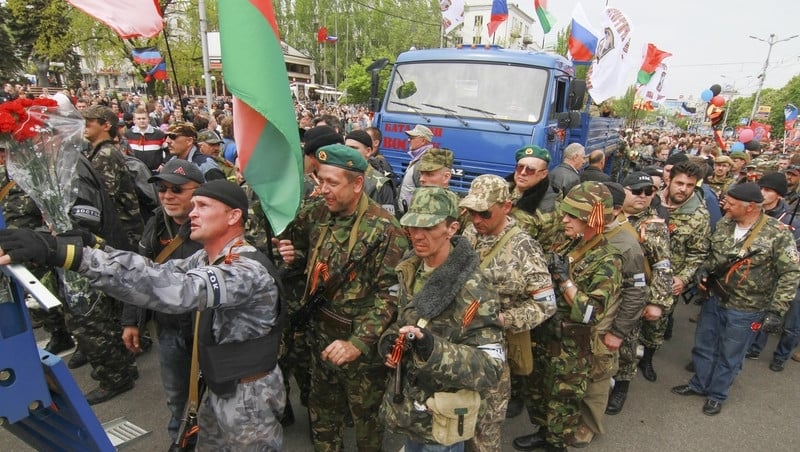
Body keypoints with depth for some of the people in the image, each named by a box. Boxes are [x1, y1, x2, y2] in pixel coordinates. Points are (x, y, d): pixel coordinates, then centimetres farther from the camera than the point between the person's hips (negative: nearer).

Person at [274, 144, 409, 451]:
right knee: (322, 408, 27)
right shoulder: (318, 213, -3)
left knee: (366, 415, 19)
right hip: (321, 335, 6)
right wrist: (294, 256, -7)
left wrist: (358, 342, -30)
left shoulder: (384, 230, -23)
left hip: (362, 347, -6)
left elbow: (389, 295, -24)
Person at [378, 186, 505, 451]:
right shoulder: (410, 271, -2)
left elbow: (491, 369, -26)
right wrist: (390, 340, -9)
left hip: (440, 419, -6)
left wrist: (433, 349, -40)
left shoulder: (473, 291, -26)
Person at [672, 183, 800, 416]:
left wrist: (776, 310, -19)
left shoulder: (777, 234, -19)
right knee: (703, 346, 19)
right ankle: (699, 384, 41)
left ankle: (717, 394, 35)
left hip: (745, 310, -5)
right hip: (714, 299, 5)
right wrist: (704, 268, -8)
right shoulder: (724, 224, -3)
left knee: (729, 355, 14)